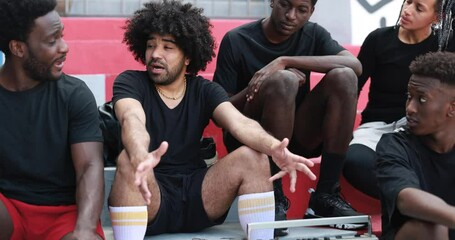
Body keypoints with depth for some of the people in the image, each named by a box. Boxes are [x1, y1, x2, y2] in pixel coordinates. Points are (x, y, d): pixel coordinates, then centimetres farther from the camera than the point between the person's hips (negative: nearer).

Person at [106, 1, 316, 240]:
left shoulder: (205, 91, 6)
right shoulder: (130, 82, -2)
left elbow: (239, 123, -14)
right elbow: (132, 120, -25)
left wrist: (273, 147, -38)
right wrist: (141, 157, -50)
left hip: (195, 195, 3)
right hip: (149, 198, -3)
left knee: (253, 156, -19)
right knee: (129, 160, -35)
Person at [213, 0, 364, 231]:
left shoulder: (313, 34, 3)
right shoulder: (237, 41, -7)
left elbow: (355, 65, -18)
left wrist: (285, 61, -26)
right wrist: (258, 85, -25)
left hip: (297, 135, 4)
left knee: (344, 77, -20)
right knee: (284, 79, -32)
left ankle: (326, 193, -19)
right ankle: (273, 196, -25)